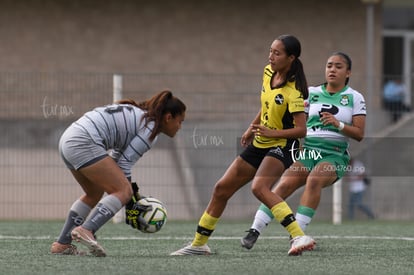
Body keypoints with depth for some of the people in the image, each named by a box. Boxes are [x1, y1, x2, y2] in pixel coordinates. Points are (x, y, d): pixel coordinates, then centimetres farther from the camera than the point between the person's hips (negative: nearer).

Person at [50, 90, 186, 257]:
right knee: (124, 191, -12)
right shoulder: (150, 129, -4)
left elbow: (117, 158, 23)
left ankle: (61, 244, 22)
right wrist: (130, 206, -3)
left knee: (94, 194, 25)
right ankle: (86, 230, -28)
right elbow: (125, 164, -8)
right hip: (84, 143, -10)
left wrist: (131, 189, 18)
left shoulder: (138, 115, 24)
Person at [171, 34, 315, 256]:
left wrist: (272, 132, -29)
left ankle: (299, 237, -38)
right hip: (259, 145, 9)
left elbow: (301, 130, -21)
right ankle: (198, 244, 23)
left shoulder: (293, 91, -20)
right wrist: (252, 128, 20)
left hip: (280, 146, -9)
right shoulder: (268, 72, 2)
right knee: (222, 189, 9)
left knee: (259, 187, -34)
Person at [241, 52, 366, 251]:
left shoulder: (355, 98, 6)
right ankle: (254, 231, -22)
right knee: (284, 185, -22)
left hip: (334, 155, -2)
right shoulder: (311, 93, 13)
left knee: (314, 180, -33)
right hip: (307, 150, 2)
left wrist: (338, 124, -15)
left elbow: (359, 134, 1)